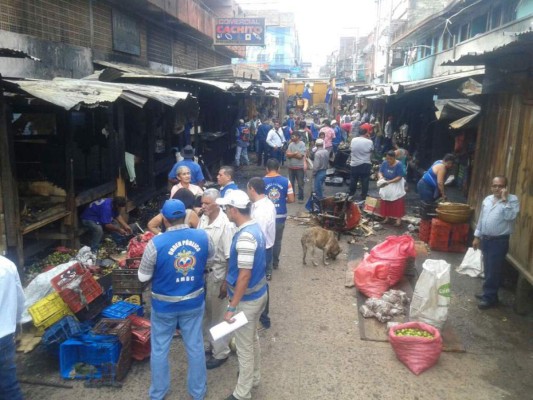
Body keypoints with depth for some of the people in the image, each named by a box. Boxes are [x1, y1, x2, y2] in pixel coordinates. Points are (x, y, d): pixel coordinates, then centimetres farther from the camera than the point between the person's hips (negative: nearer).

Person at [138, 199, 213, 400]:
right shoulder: (203, 237, -13)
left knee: (159, 349, 18)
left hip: (164, 305, -2)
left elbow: (143, 277, -10)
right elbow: (210, 258, 9)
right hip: (194, 302, 2)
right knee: (195, 347, 18)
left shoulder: (156, 243, -22)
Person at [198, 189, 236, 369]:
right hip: (203, 271, 7)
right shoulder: (203, 219, -1)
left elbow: (230, 257, -21)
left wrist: (226, 282, -18)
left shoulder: (226, 225, -24)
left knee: (218, 314, 8)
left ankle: (220, 352, 25)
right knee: (205, 311, 22)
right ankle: (207, 342, 42)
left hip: (217, 274, -7)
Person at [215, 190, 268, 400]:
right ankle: (254, 376, 46)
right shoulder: (255, 227, 1)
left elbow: (245, 275, -28)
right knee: (252, 339, 26)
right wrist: (229, 281, 22)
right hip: (258, 293, 9)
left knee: (244, 346, 7)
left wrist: (232, 307, -23)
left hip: (247, 299, -9)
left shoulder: (245, 236, -29)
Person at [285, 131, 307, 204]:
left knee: (300, 184, 4)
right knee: (291, 183, 13)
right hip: (291, 166, 5)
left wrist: (291, 154, -7)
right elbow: (287, 154, -4)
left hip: (299, 167, -5)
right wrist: (296, 153, -13)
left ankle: (300, 198, 13)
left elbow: (300, 156, -17)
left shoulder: (302, 144, -9)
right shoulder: (291, 144, 5)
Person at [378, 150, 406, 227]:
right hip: (386, 184, 4)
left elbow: (399, 177, -21)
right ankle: (387, 217, 12)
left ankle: (399, 219, -6)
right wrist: (381, 177, -28)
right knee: (385, 200, 1)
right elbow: (380, 172, -4)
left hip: (396, 184, -4)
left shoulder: (399, 164, -19)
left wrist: (389, 182, -30)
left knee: (397, 202, -10)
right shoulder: (385, 163, -6)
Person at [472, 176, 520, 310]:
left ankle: (490, 297, 8)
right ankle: (488, 293, 26)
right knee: (488, 270, 15)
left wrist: (504, 200, -23)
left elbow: (510, 216, -26)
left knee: (493, 271, -1)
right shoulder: (487, 199, 10)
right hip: (486, 239, 6)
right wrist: (477, 236, 15)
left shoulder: (512, 200, -9)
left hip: (499, 241, -6)